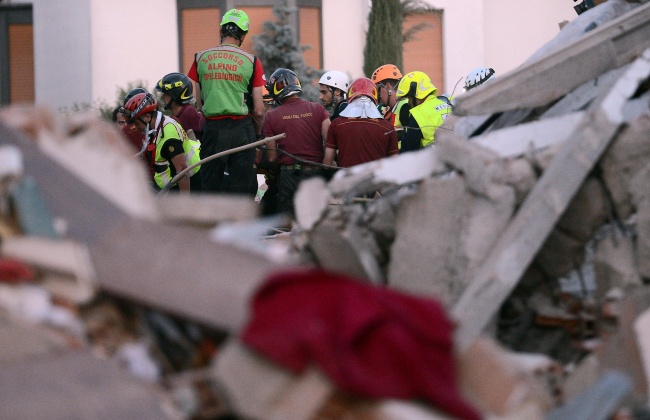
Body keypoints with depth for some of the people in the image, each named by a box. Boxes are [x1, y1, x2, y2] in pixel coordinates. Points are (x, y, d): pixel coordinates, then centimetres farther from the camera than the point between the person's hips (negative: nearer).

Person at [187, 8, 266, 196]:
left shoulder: (201, 59, 6)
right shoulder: (251, 61, 0)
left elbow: (198, 105, 6)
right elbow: (259, 110, -1)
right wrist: (258, 133, 15)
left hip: (212, 129, 1)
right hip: (242, 128, -1)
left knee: (210, 188, 9)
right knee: (241, 188, 3)